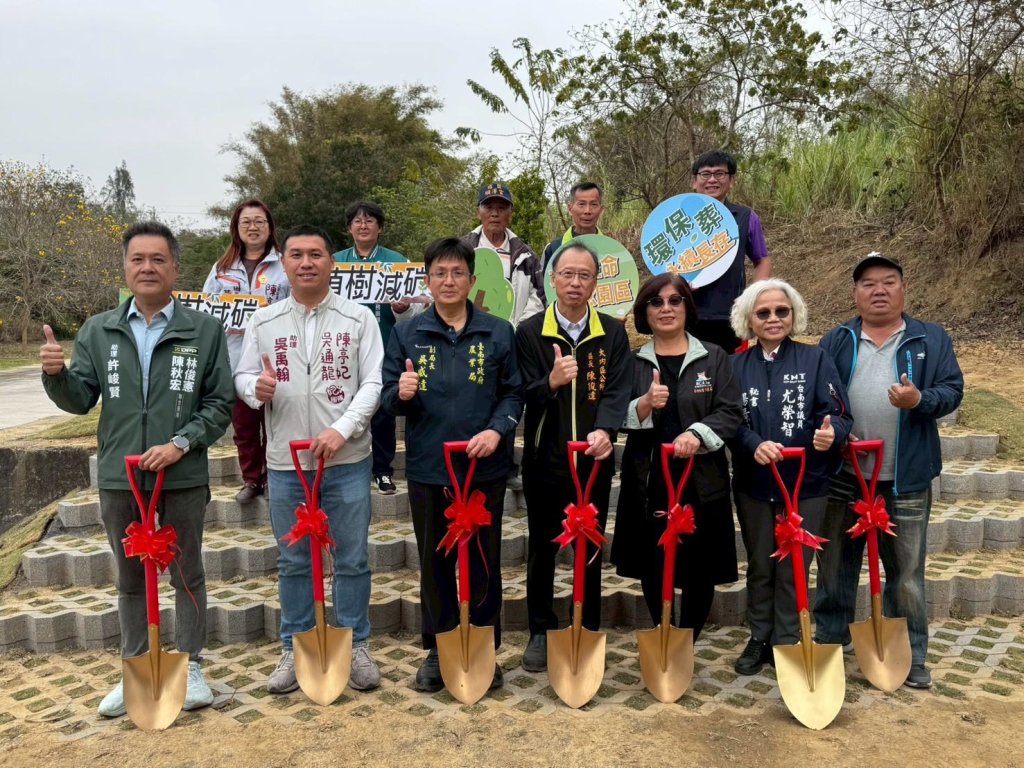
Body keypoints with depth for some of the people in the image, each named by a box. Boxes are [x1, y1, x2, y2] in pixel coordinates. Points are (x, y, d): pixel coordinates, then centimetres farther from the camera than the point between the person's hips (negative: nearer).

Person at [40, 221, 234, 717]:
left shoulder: (204, 330, -3)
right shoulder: (98, 331, 5)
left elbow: (220, 403, -5)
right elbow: (79, 400, 5)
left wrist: (180, 443, -16)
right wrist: (56, 374, -15)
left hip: (183, 477, -2)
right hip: (119, 478, 3)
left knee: (187, 576, 11)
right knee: (130, 580, 15)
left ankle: (190, 667, 26)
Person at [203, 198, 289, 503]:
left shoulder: (285, 265, 0)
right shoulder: (222, 268, 12)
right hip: (234, 359, 4)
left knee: (273, 422, 4)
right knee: (242, 424, 11)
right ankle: (251, 480, 24)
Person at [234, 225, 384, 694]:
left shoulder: (358, 318, 0)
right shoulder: (263, 322, 6)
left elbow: (374, 383, -5)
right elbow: (242, 377, 8)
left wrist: (342, 429, -17)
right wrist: (256, 388, -16)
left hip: (346, 461, -1)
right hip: (286, 463, 2)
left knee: (352, 560, 8)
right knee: (292, 562, 12)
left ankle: (356, 647, 24)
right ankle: (294, 650, 27)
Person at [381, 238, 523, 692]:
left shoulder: (498, 333, 4)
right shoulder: (406, 334, 5)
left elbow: (513, 394, 4)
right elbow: (387, 397, 5)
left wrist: (496, 430, -13)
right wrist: (401, 393, -18)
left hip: (485, 468, 0)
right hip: (428, 469, 1)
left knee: (484, 564, 9)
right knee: (434, 564, 12)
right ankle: (437, 650, 27)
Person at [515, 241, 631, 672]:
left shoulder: (612, 333, 2)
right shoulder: (530, 332, -2)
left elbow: (618, 390, -7)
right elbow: (523, 396, -8)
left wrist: (605, 430, -26)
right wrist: (551, 382, -29)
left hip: (594, 461, 1)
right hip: (544, 460, -1)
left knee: (591, 551, 12)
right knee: (541, 550, 11)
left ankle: (589, 632, 28)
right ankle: (540, 632, 27)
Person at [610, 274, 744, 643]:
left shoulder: (714, 357, 5)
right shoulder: (632, 362, 8)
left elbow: (731, 413, -3)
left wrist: (697, 433, -21)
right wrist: (645, 405, -18)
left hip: (701, 481, -1)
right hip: (647, 482, 1)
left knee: (700, 571, 6)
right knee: (651, 568, 7)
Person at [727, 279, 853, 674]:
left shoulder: (816, 358, -3)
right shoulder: (736, 365, 2)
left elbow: (839, 413, -9)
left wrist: (831, 434, -31)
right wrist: (754, 445, -25)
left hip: (805, 483, -2)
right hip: (753, 484, 2)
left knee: (793, 570, 7)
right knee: (759, 567, 15)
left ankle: (787, 644, 24)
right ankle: (759, 639, 30)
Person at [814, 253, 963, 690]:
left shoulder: (932, 340, 6)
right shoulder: (835, 342, 8)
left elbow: (952, 390, -1)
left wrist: (920, 400, -21)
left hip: (905, 480, -1)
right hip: (843, 477, 1)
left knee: (906, 572, 8)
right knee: (835, 566, 12)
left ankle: (909, 656, 23)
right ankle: (828, 641, 27)